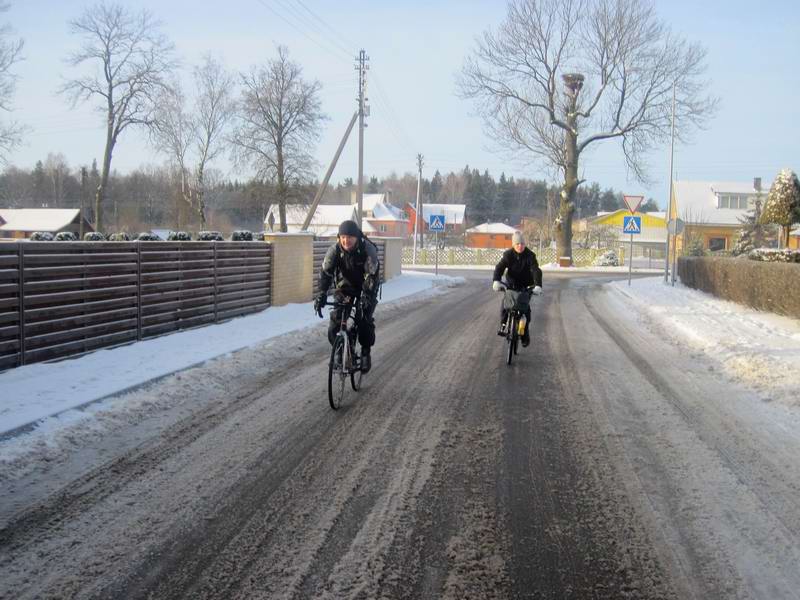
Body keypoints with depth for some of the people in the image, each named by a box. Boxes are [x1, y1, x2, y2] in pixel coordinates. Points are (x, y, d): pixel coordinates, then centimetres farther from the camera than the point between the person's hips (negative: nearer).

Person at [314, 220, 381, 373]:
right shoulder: (335, 249, -21)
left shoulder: (368, 249, -29)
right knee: (336, 317, -12)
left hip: (367, 285, -2)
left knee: (365, 319, -16)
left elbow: (373, 275, -33)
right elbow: (325, 272, -23)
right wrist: (321, 294, -36)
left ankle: (366, 353, 4)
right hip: (346, 284, 3)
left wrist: (367, 296, -45)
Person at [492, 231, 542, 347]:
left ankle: (525, 335, 3)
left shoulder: (530, 255, -17)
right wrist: (496, 281, -44)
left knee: (526, 307, -8)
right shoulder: (508, 254, -14)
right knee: (505, 302, -23)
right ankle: (503, 325, -11)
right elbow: (499, 268, -24)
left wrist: (537, 285, -44)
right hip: (511, 283, 1)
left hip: (526, 285, -1)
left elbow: (536, 271, -27)